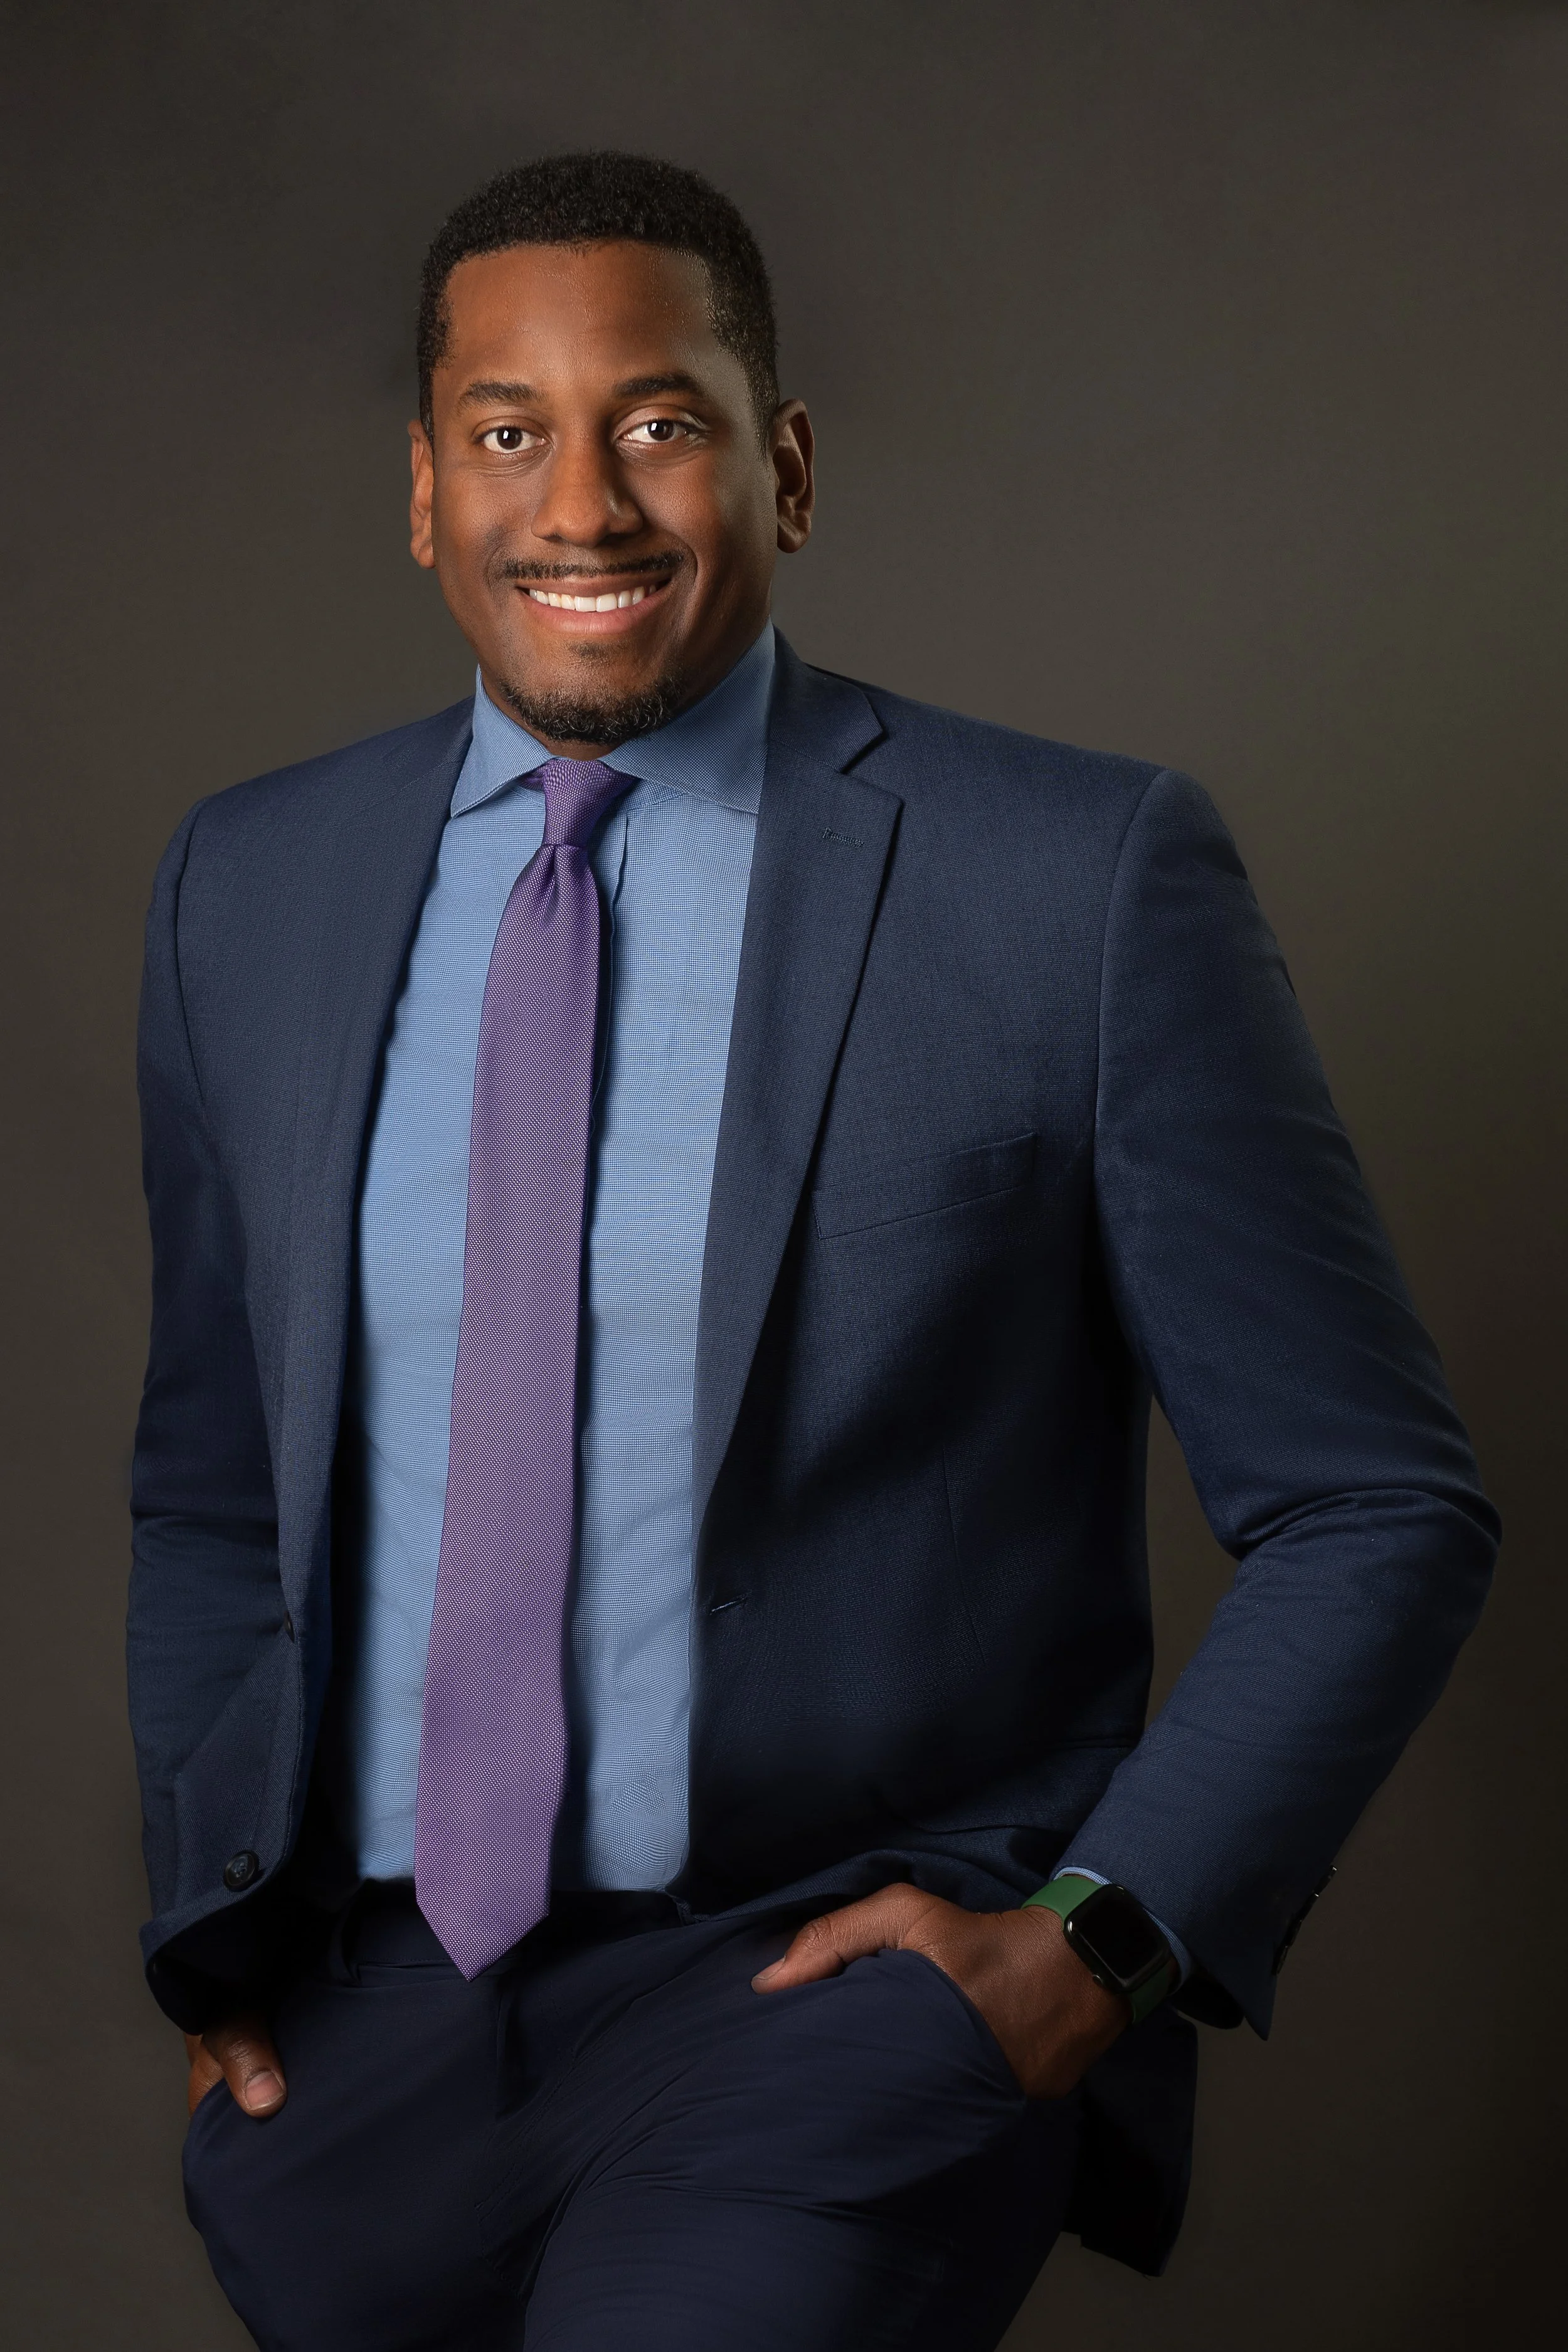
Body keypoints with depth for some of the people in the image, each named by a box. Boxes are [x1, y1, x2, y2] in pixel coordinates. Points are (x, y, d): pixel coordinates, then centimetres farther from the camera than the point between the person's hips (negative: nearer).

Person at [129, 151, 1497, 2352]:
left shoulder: (1088, 876, -8)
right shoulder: (247, 887, 6)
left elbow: (1376, 1510, -2)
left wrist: (1100, 1935, -12)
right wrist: (211, 1933, 5)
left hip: (852, 1966, -4)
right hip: (371, 2012, 5)